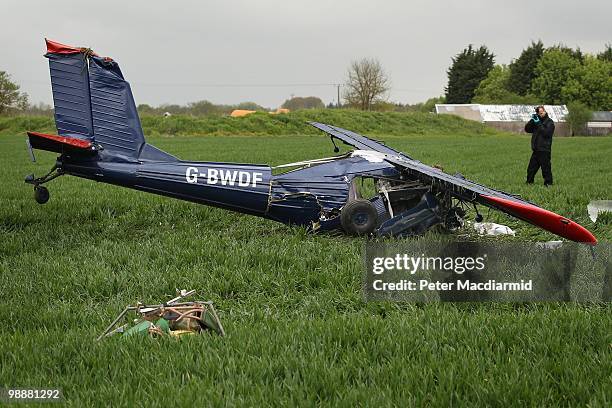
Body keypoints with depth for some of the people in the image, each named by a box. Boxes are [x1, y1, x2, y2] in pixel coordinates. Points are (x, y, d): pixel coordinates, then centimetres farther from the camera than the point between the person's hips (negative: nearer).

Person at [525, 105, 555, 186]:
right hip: (536, 150, 7)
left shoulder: (549, 122, -3)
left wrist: (538, 123, -17)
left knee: (546, 168, -6)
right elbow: (527, 129, 10)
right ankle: (529, 182, 21)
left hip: (544, 150, -7)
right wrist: (532, 120, -4)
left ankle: (548, 184, -1)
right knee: (531, 168, 11)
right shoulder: (536, 121, 17)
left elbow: (546, 133, -17)